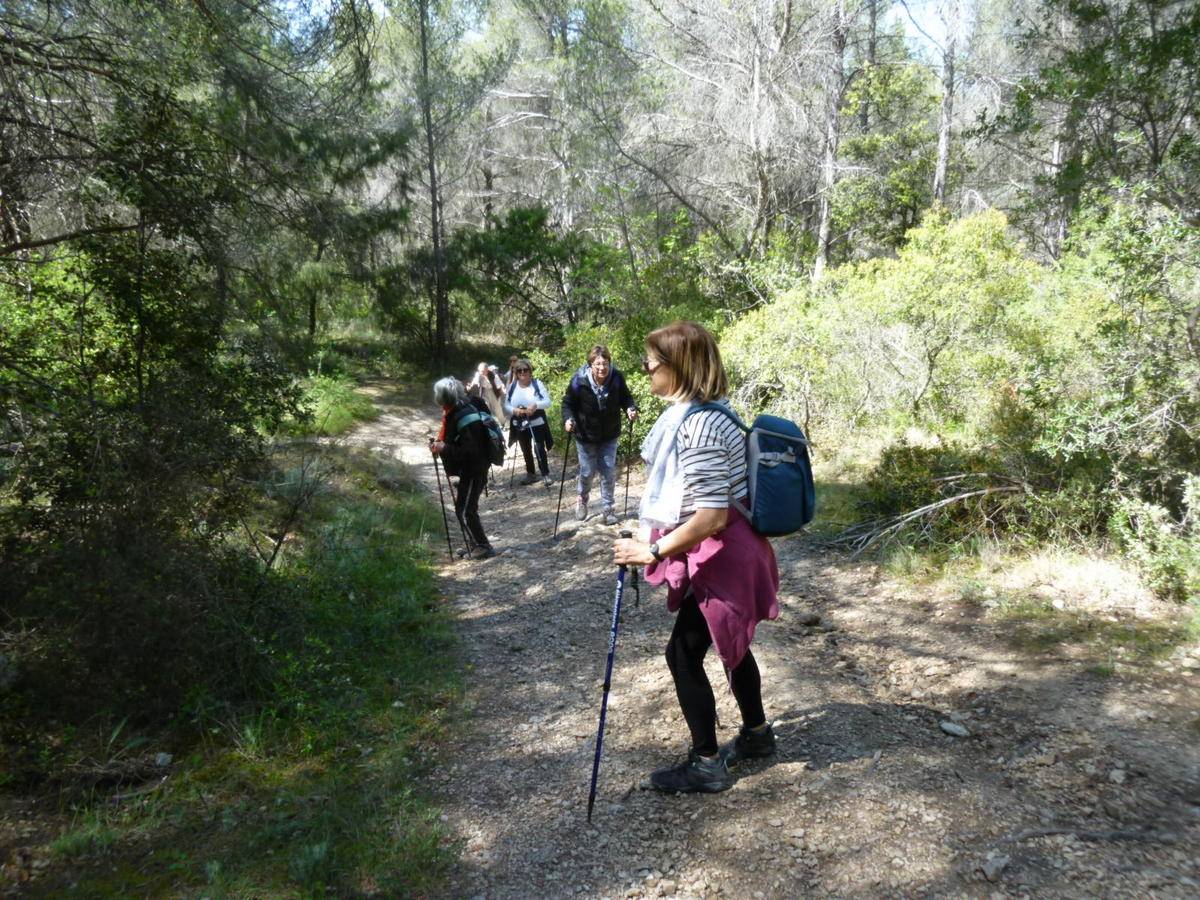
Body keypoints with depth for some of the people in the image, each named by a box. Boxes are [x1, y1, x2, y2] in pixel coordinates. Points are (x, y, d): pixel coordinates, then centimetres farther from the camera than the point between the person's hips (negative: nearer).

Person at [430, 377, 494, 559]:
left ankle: (483, 547, 4)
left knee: (464, 510, -5)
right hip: (468, 469, 10)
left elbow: (470, 450, -27)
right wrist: (440, 444, 7)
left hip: (473, 470, -10)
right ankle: (474, 544, 28)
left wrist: (444, 448, -25)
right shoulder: (455, 413, 6)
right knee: (466, 508, 17)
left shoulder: (464, 417, -25)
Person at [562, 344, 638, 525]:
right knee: (587, 471, 10)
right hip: (585, 435, -1)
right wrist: (568, 419, -29)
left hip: (609, 435, 1)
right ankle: (582, 499, 40)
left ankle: (609, 508, 22)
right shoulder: (579, 380, -23)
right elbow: (568, 403, -12)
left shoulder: (617, 378, -18)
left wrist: (631, 408, -24)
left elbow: (626, 398, -4)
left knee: (608, 473, 6)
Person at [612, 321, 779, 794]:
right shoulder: (704, 413, 4)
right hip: (728, 553, 10)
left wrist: (651, 551, -24)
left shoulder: (696, 427, -27)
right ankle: (756, 733, 44)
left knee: (684, 653, 2)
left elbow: (711, 516, -30)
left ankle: (706, 764, 17)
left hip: (720, 558, -10)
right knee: (730, 643, 24)